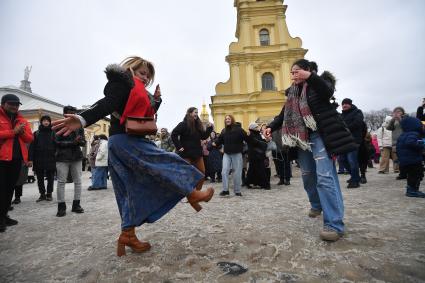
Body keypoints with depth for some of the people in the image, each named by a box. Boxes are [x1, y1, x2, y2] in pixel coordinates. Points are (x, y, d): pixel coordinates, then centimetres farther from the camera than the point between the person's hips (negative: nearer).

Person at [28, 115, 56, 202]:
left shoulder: (53, 133, 4)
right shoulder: (36, 133, 8)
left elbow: (57, 146, -1)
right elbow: (32, 147, 3)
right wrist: (31, 159, -6)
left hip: (50, 160, -2)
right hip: (38, 160, 2)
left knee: (50, 178, 5)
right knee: (40, 178, 8)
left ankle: (49, 194, 16)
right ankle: (42, 194, 18)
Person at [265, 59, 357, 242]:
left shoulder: (319, 84, -1)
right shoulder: (293, 92, 17)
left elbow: (328, 91, -25)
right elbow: (284, 114, 15)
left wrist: (310, 77, -39)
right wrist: (271, 127, 0)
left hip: (320, 135, -7)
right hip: (302, 138, 7)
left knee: (325, 176, -16)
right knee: (307, 175, 14)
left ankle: (334, 224, -12)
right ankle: (317, 205, 39)